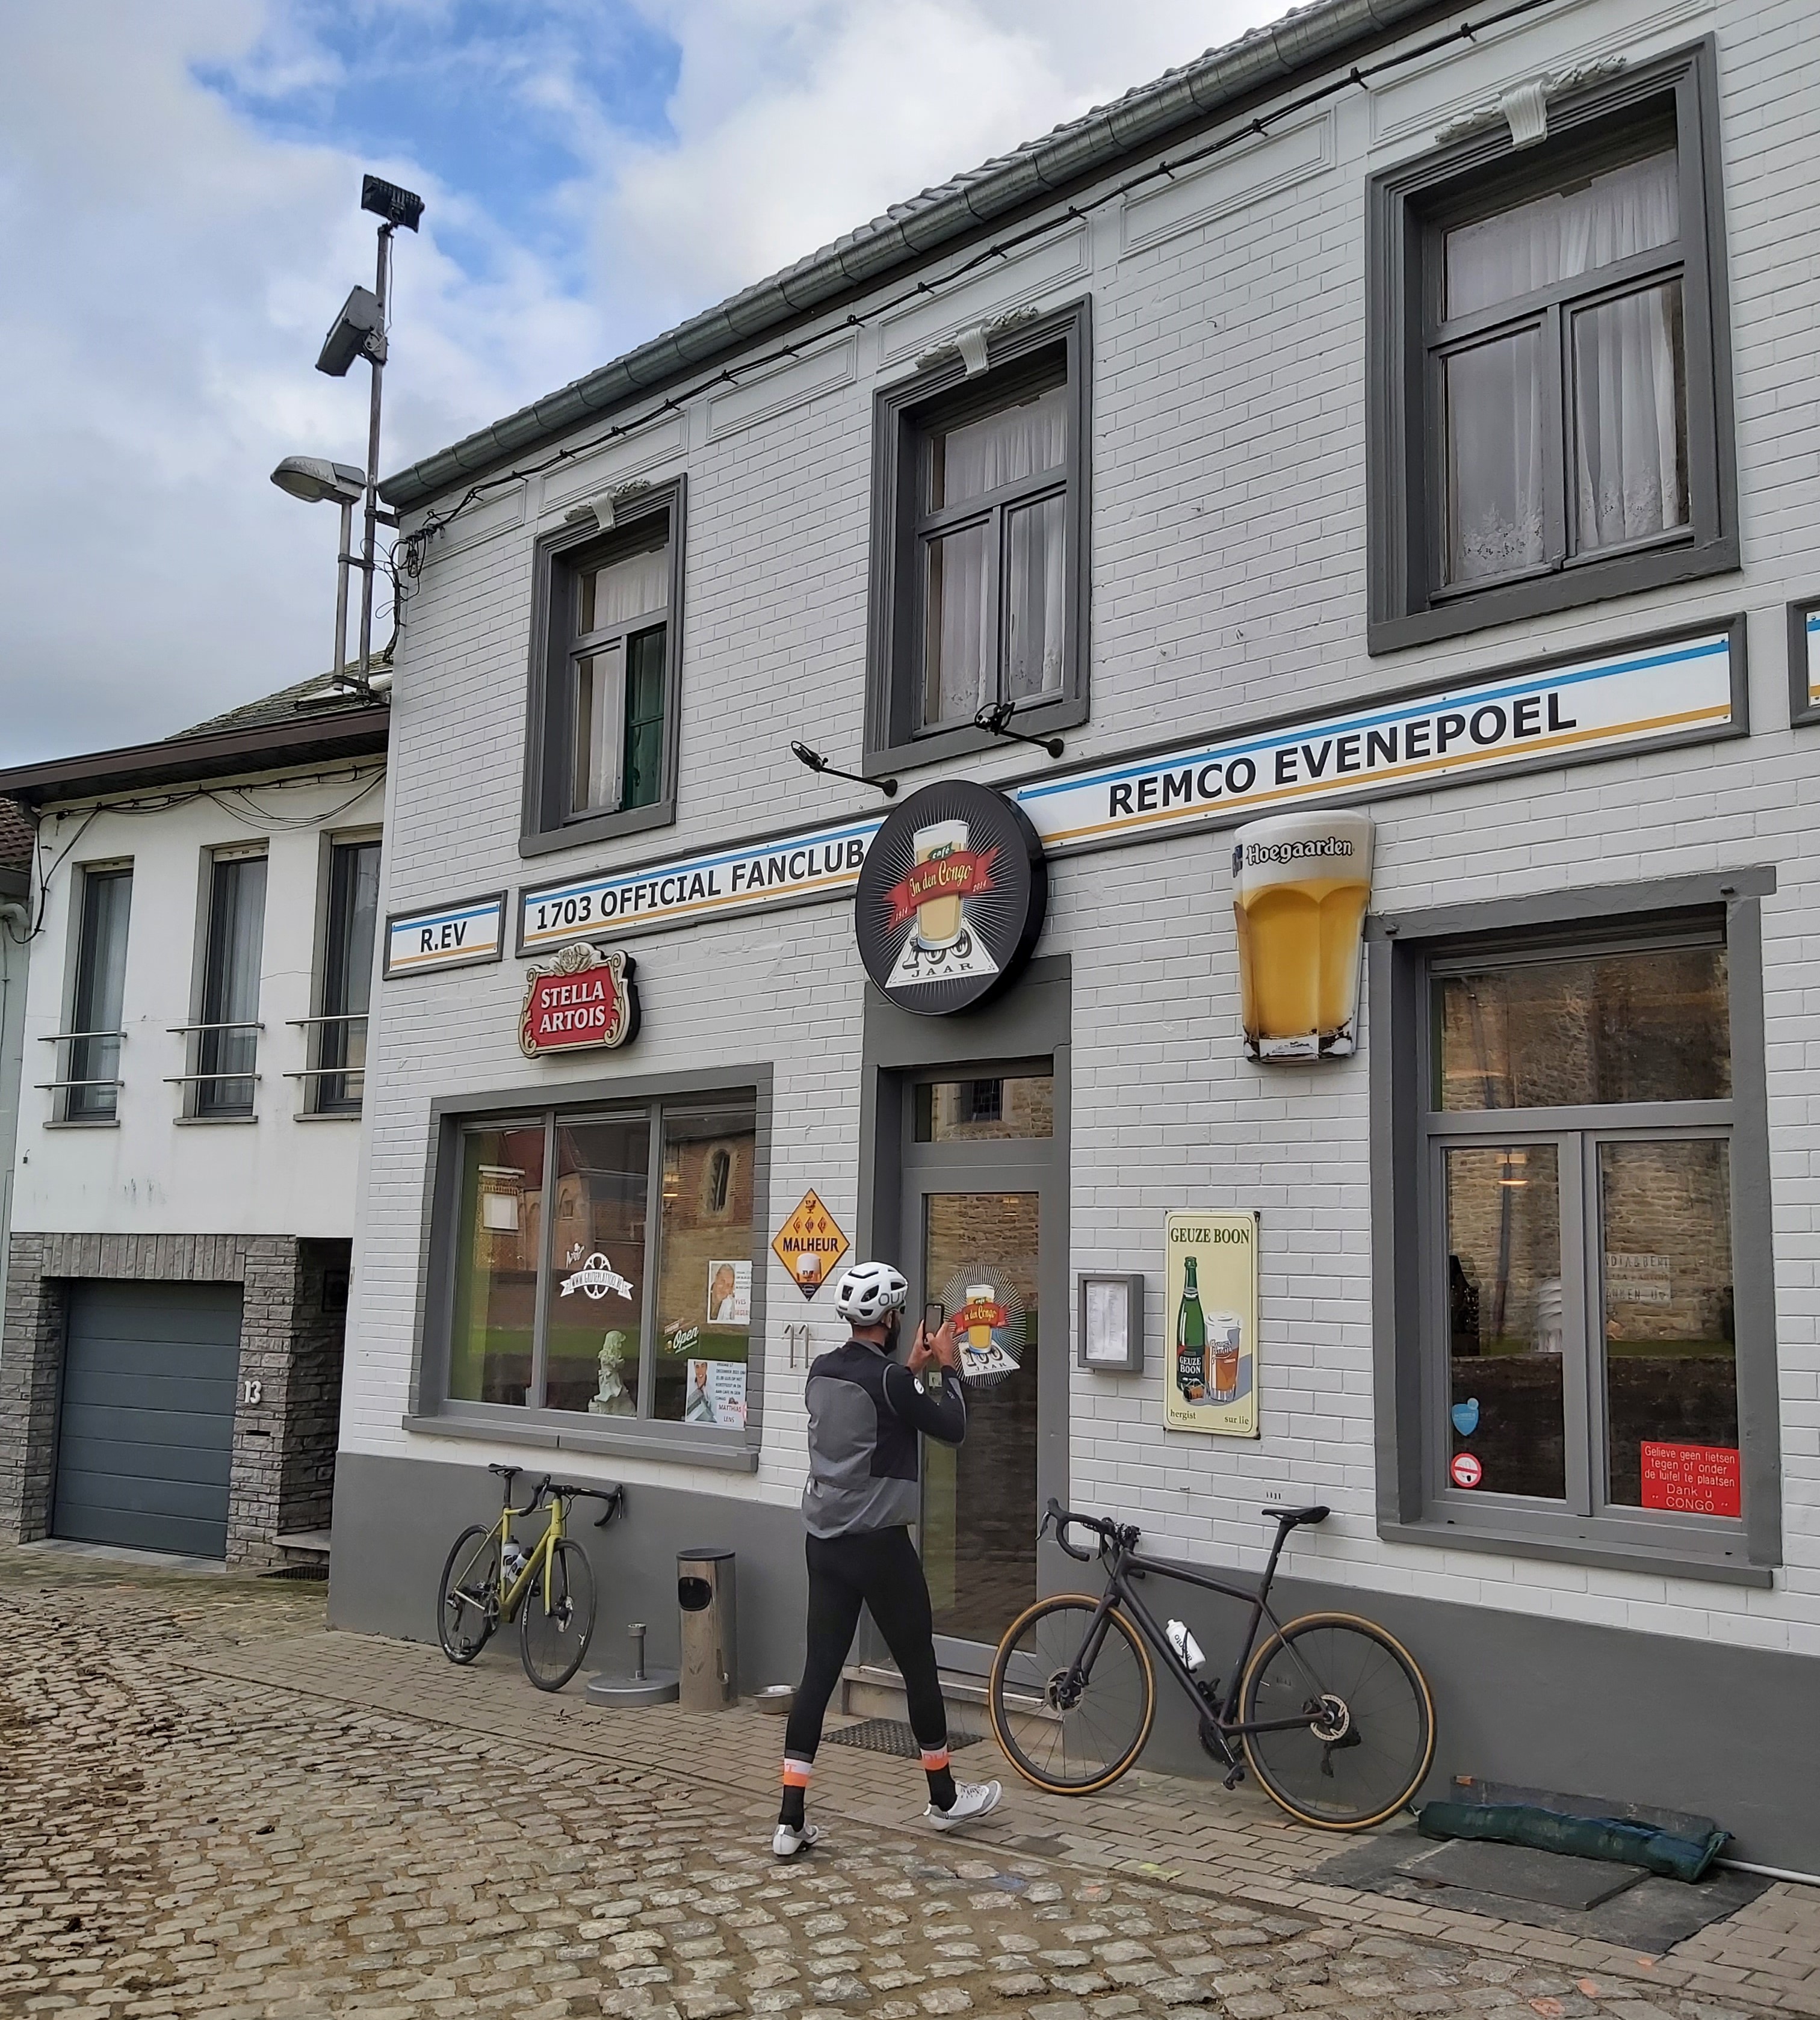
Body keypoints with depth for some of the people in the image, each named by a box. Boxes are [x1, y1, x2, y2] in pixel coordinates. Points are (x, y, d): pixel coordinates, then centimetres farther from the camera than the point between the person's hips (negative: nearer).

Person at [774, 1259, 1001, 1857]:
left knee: (819, 1671, 6)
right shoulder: (889, 1378, -17)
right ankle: (944, 1797, 26)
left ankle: (791, 1820, 4)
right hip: (879, 1544, -7)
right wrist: (948, 1366, 6)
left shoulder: (822, 1372, 6)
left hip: (824, 1541, 7)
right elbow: (952, 1427, -7)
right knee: (918, 1667, 10)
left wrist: (913, 1368, 23)